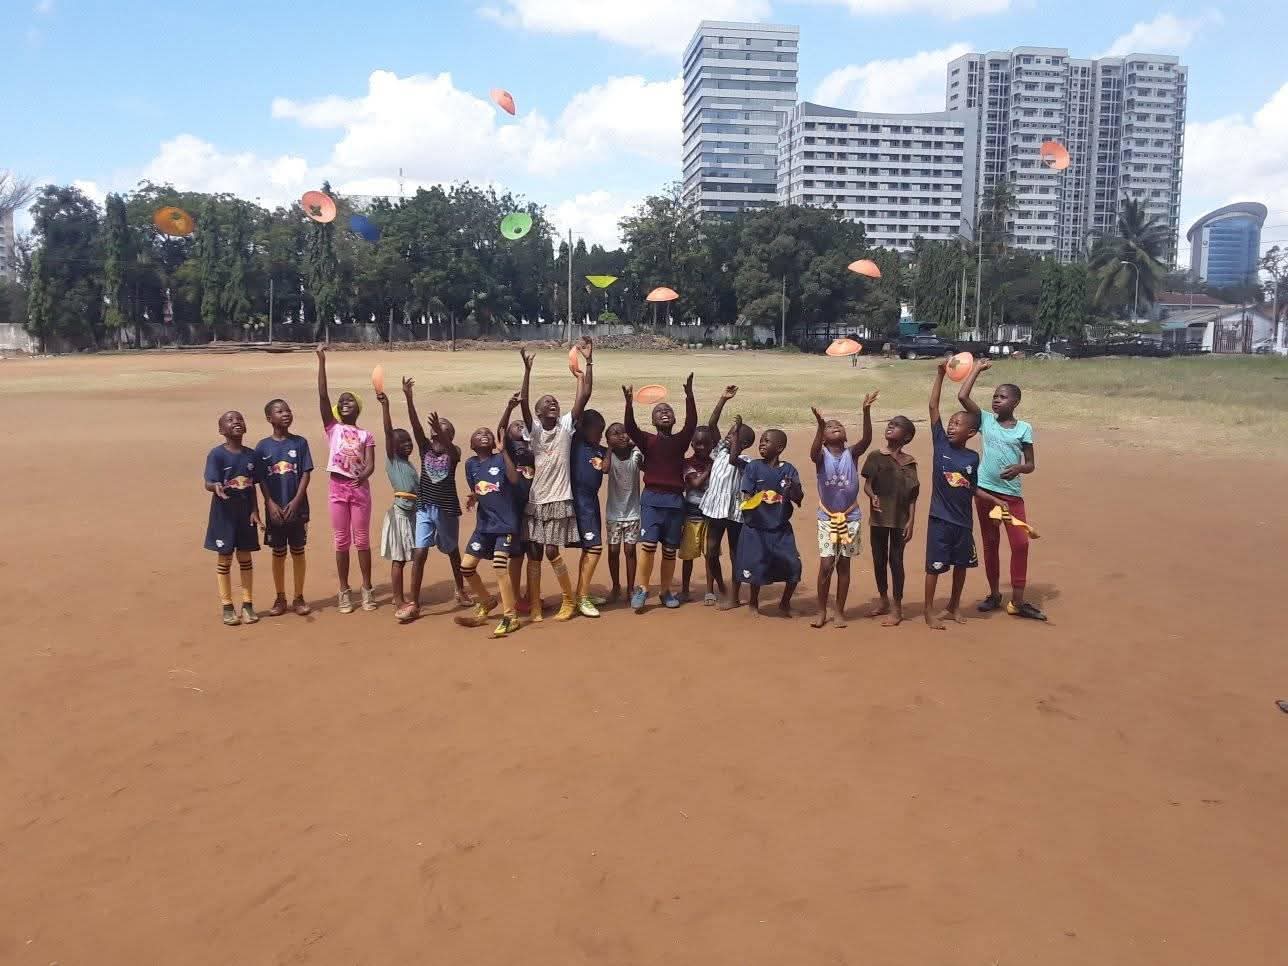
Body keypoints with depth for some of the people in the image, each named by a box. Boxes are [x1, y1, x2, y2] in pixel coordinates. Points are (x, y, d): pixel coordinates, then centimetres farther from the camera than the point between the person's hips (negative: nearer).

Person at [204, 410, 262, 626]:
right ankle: (227, 607, 15)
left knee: (245, 558, 10)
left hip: (246, 513, 4)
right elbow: (208, 483, -18)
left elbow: (252, 486, 7)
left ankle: (248, 604, 20)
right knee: (224, 559, 5)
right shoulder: (217, 454, -11)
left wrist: (255, 511, -1)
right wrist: (216, 487, -41)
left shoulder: (251, 454, 2)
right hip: (224, 513, -4)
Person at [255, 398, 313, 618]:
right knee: (278, 553, 8)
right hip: (275, 509, 0)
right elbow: (261, 479, 0)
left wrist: (296, 501, -12)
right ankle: (280, 598, 19)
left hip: (297, 507, 0)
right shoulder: (263, 446, 0)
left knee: (298, 551, 6)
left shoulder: (300, 442, 0)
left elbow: (306, 474, -3)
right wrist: (270, 503, -11)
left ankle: (299, 597, 16)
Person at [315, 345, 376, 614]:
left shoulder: (366, 435, 8)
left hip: (360, 488, 0)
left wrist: (362, 475, -29)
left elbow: (370, 465, -4)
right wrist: (322, 361, -9)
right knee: (342, 541, 5)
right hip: (337, 487, 0)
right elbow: (322, 395, -3)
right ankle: (344, 591, 14)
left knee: (362, 540, 5)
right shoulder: (332, 428, 6)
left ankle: (367, 589, 13)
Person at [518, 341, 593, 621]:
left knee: (552, 551, -1)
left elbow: (584, 395, -10)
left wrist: (588, 362, -16)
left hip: (559, 500, -2)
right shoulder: (534, 428, 0)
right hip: (535, 500, 2)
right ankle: (534, 605, 16)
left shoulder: (567, 425, -1)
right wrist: (528, 369, -26)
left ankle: (570, 599, 17)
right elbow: (523, 402, -16)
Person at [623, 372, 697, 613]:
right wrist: (629, 404, -30)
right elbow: (630, 428, -14)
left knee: (670, 549, 8)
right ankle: (641, 589, -1)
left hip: (675, 499, 2)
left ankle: (666, 591, 21)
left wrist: (689, 394, -22)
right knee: (648, 544, -14)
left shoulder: (680, 440, 7)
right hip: (652, 498, -2)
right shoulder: (647, 440, 4)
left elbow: (691, 423, -10)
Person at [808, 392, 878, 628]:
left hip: (851, 517, 1)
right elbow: (813, 452, -30)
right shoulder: (822, 456, -7)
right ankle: (821, 611, 12)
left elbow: (866, 440, -22)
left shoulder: (852, 453, -3)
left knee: (844, 565, 8)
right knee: (826, 565, -3)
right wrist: (820, 425, -46)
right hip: (827, 517, -1)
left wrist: (866, 411, -36)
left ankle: (839, 611, 18)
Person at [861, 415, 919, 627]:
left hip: (899, 519, -2)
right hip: (878, 516, 2)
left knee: (896, 560, 1)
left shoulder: (909, 462, 1)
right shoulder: (875, 456, 1)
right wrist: (872, 496, -22)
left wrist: (911, 522, -5)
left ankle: (897, 609, 11)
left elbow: (912, 496, 1)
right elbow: (867, 484, -1)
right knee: (879, 560, 11)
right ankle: (884, 602, 29)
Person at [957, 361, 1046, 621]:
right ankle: (994, 594, 23)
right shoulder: (986, 420, 4)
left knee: (1020, 543, -6)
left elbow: (1031, 465, 4)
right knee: (990, 544, 10)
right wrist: (977, 369, -1)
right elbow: (962, 397, -8)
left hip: (1012, 494, -1)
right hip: (986, 491, 1)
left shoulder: (1024, 428, 2)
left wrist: (1019, 467, -19)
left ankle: (1017, 601, 2)